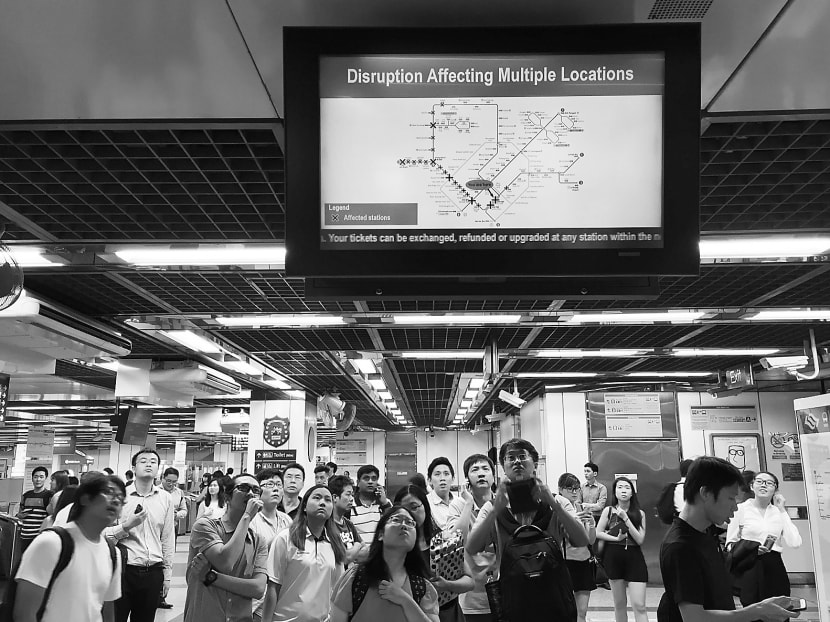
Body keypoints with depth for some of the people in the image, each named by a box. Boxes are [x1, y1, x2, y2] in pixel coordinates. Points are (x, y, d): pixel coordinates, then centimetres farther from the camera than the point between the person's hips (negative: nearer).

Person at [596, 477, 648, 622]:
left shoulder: (639, 513, 2)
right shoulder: (608, 511, 1)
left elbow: (640, 539, -7)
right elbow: (597, 533, 2)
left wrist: (626, 518, -12)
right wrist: (616, 538, -10)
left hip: (634, 558, 0)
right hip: (613, 557, 1)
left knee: (639, 606, -7)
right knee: (619, 604, 11)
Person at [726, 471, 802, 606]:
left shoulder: (779, 512, 10)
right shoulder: (741, 509, 0)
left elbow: (795, 543, -5)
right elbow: (730, 543, 3)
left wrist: (782, 511, -2)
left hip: (775, 569, 3)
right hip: (749, 568, -3)